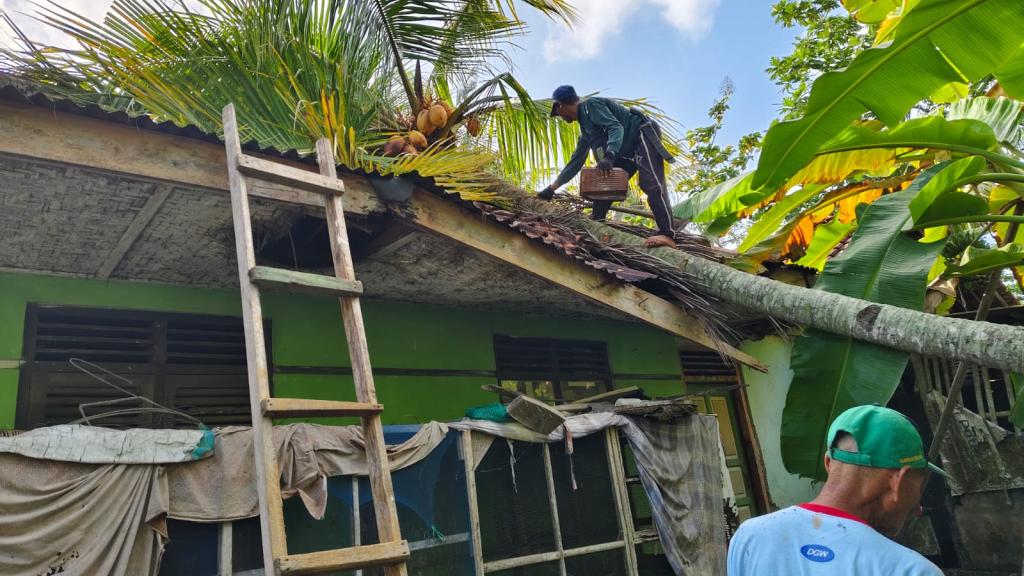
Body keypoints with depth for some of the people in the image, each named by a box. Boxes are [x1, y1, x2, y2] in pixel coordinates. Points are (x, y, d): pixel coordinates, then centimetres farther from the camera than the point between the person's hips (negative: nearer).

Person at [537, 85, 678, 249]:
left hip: (643, 135, -10)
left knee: (651, 183, -27)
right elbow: (576, 161, 25)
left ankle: (667, 235, -40)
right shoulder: (585, 130, 20)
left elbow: (616, 127, -23)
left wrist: (609, 157, -39)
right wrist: (552, 188, 24)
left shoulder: (591, 105, -8)